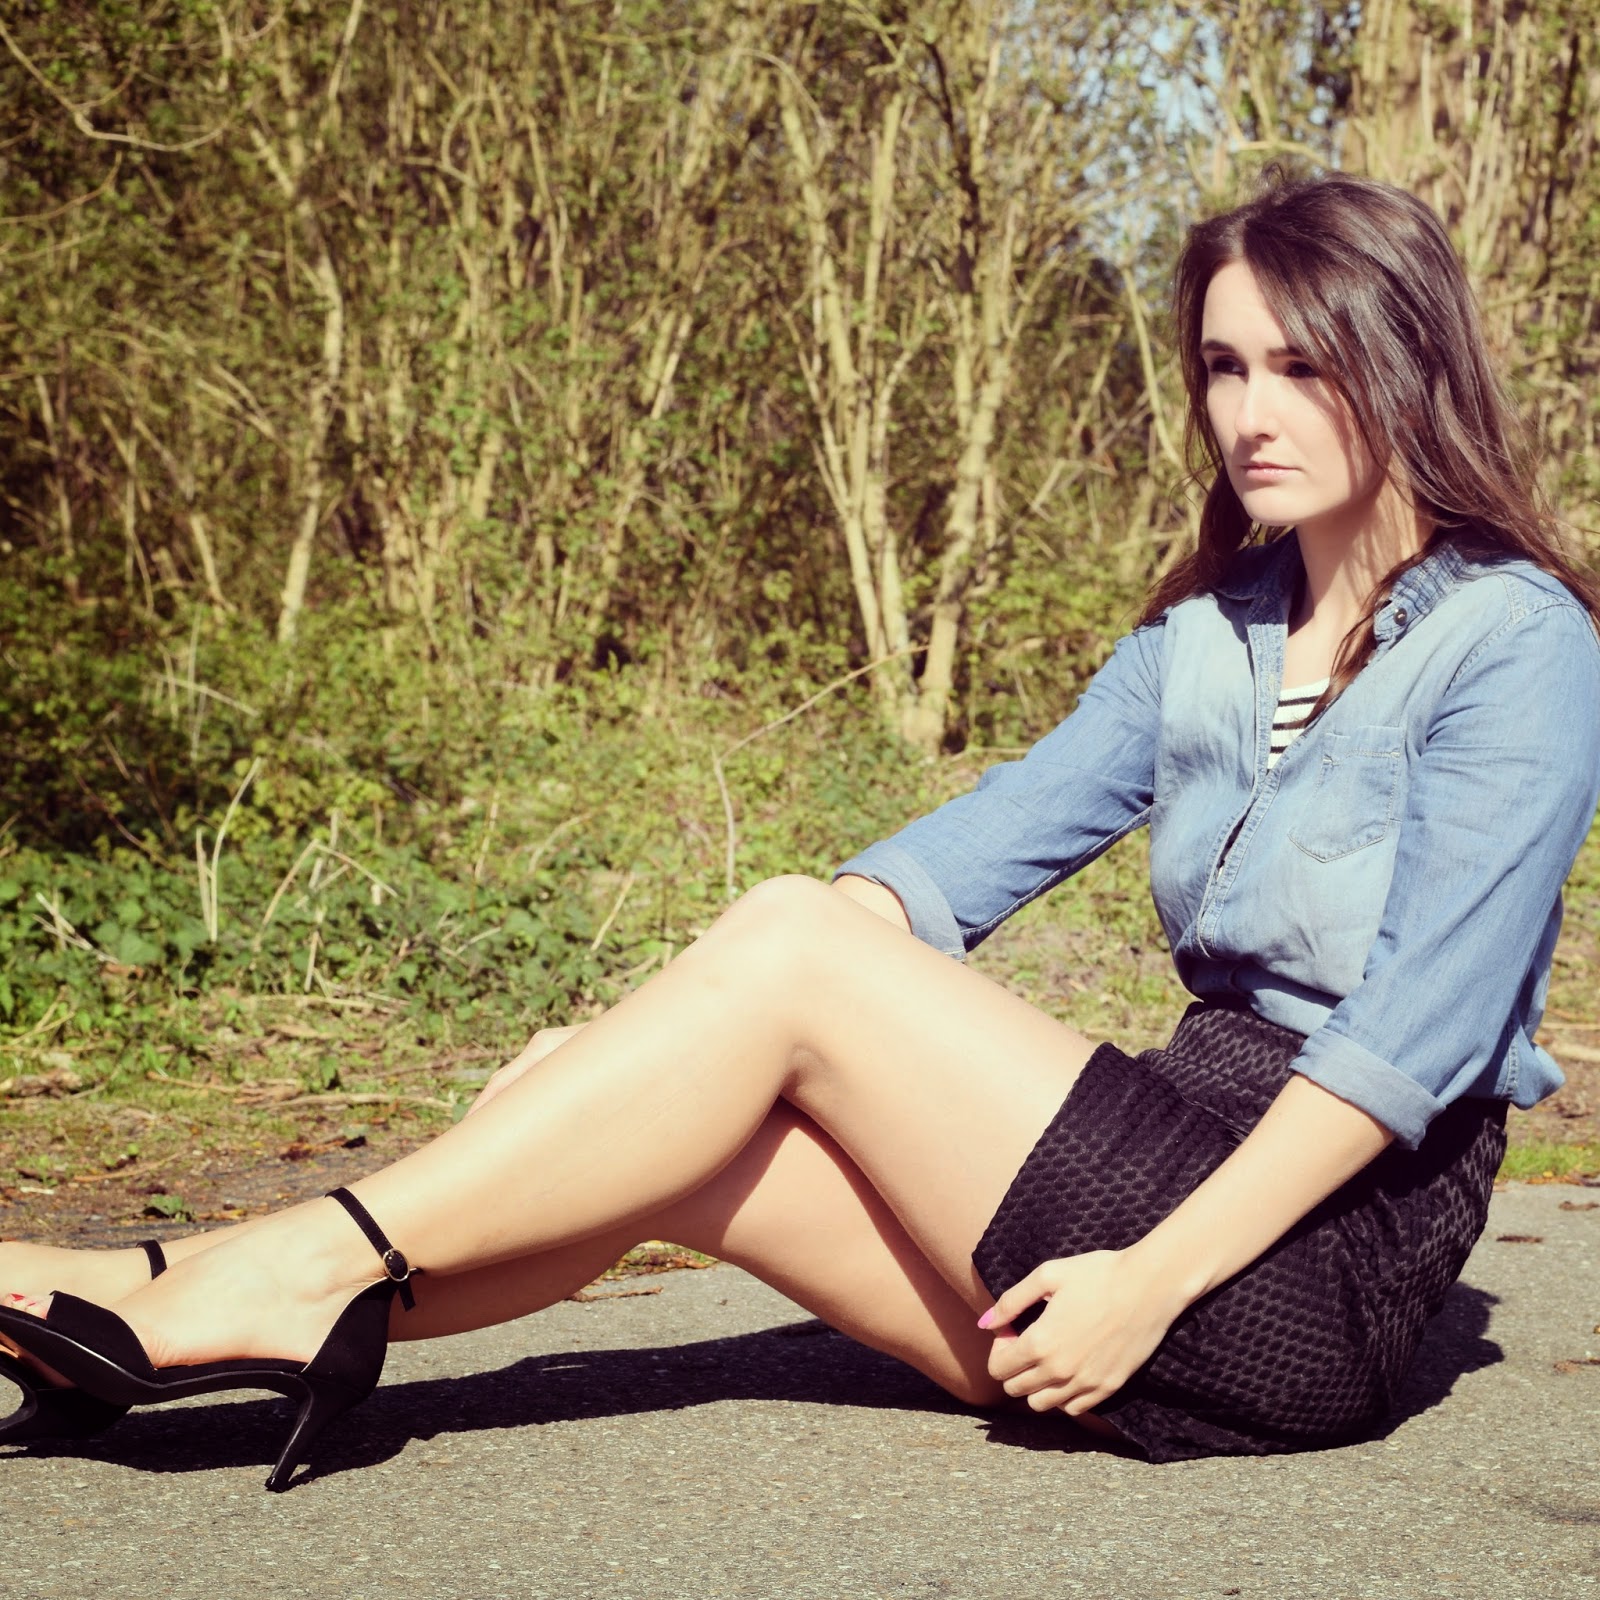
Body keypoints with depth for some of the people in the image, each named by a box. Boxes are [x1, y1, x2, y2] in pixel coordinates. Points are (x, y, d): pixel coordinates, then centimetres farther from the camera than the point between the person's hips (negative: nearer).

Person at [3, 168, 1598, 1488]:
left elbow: (1421, 1029, -15)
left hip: (1322, 1269, -7)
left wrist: (1157, 1276, -22)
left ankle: (318, 1262, -19)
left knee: (789, 948, -20)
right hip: (1182, 1161, 7)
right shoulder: (1204, 638, 16)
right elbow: (991, 835, 5)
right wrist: (673, 1022, -9)